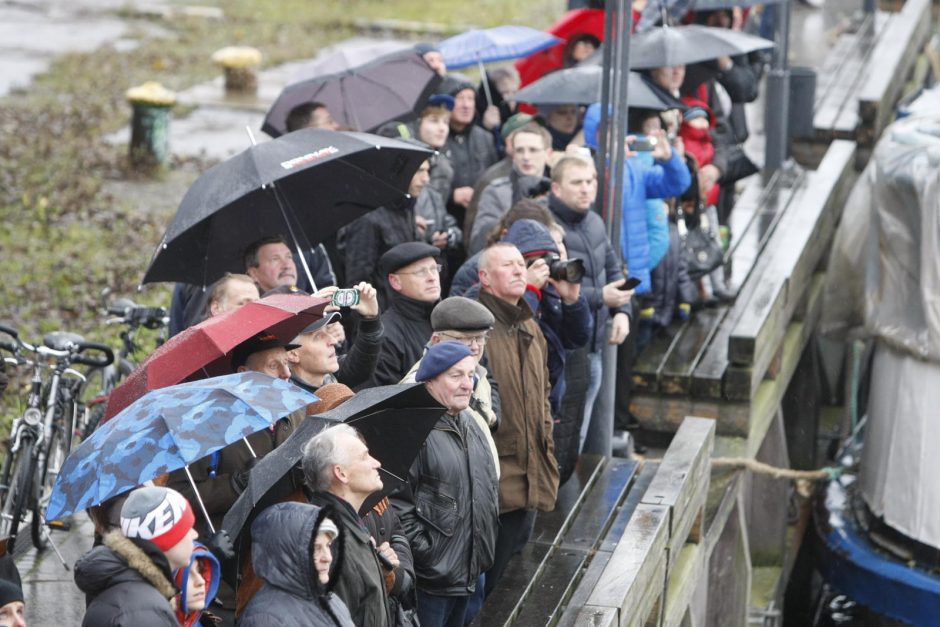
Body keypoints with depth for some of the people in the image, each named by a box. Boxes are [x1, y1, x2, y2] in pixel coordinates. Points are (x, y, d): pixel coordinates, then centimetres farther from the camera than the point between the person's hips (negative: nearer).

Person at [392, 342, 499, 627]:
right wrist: (425, 554, -20)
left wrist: (484, 550, 18)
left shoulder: (470, 425, 13)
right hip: (430, 578, -9)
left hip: (468, 572, 9)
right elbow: (397, 503, -21)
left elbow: (490, 488, 24)